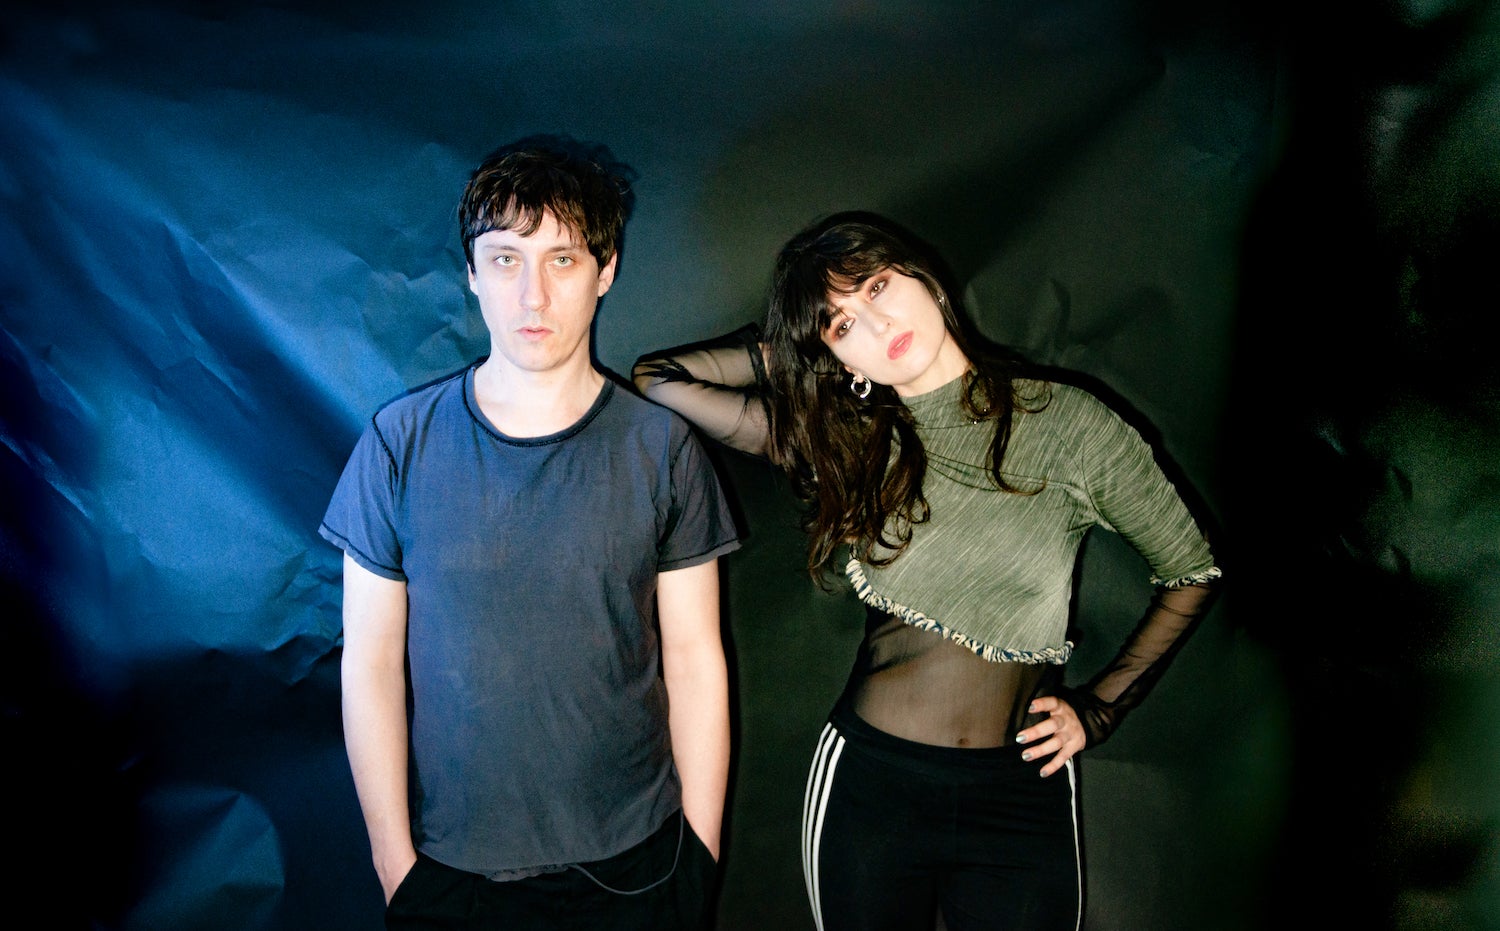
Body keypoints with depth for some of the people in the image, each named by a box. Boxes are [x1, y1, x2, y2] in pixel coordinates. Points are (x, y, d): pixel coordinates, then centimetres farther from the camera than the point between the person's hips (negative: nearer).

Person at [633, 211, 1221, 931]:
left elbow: (1191, 572, 5)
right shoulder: (844, 439, -3)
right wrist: (783, 352, 0)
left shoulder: (1069, 425, -6)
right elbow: (656, 378, -5)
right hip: (867, 782, 1)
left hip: (1022, 797, 0)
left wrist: (1100, 707, 0)